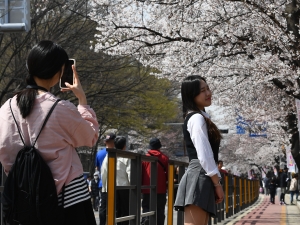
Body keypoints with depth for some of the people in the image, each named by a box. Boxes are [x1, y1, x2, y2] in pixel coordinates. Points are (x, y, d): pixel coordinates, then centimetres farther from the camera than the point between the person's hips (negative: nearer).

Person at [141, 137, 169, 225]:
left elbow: (141, 174, 0)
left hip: (147, 189, 0)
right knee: (160, 211, 8)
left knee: (146, 209, 3)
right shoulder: (164, 158, -2)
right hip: (161, 189, 0)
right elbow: (169, 174, -1)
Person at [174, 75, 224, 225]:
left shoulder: (199, 117, 22)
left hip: (201, 178, 10)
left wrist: (214, 182, 17)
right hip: (199, 178, -10)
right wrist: (217, 184, -12)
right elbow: (204, 155, -16)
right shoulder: (197, 118, -9)